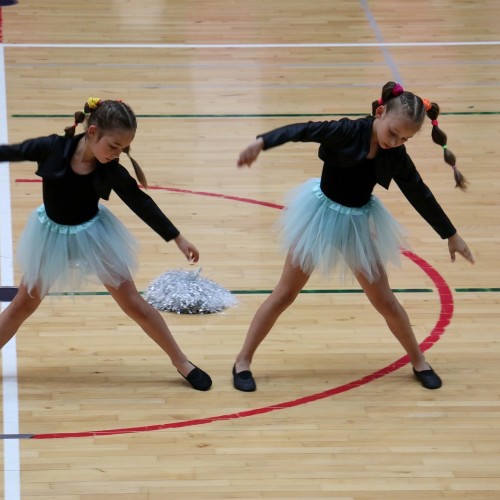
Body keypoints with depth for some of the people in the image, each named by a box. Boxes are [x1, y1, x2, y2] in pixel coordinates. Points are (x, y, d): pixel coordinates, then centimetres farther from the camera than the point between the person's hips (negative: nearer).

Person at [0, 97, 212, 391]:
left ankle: (182, 363, 15)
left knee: (133, 303, 4)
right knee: (24, 305, 12)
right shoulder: (53, 148, -25)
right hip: (53, 236, 0)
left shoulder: (112, 171, -20)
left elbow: (142, 203, -7)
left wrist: (178, 238, -3)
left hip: (94, 235, 0)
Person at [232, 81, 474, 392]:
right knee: (285, 294, 4)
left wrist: (451, 235, 12)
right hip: (321, 215, -3)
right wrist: (261, 143, -53)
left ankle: (419, 361, 28)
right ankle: (243, 362, 14)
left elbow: (421, 196, 4)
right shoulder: (349, 132, -22)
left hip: (359, 223, 3)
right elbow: (302, 131, -35)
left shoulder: (396, 157, -9)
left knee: (385, 301, 10)